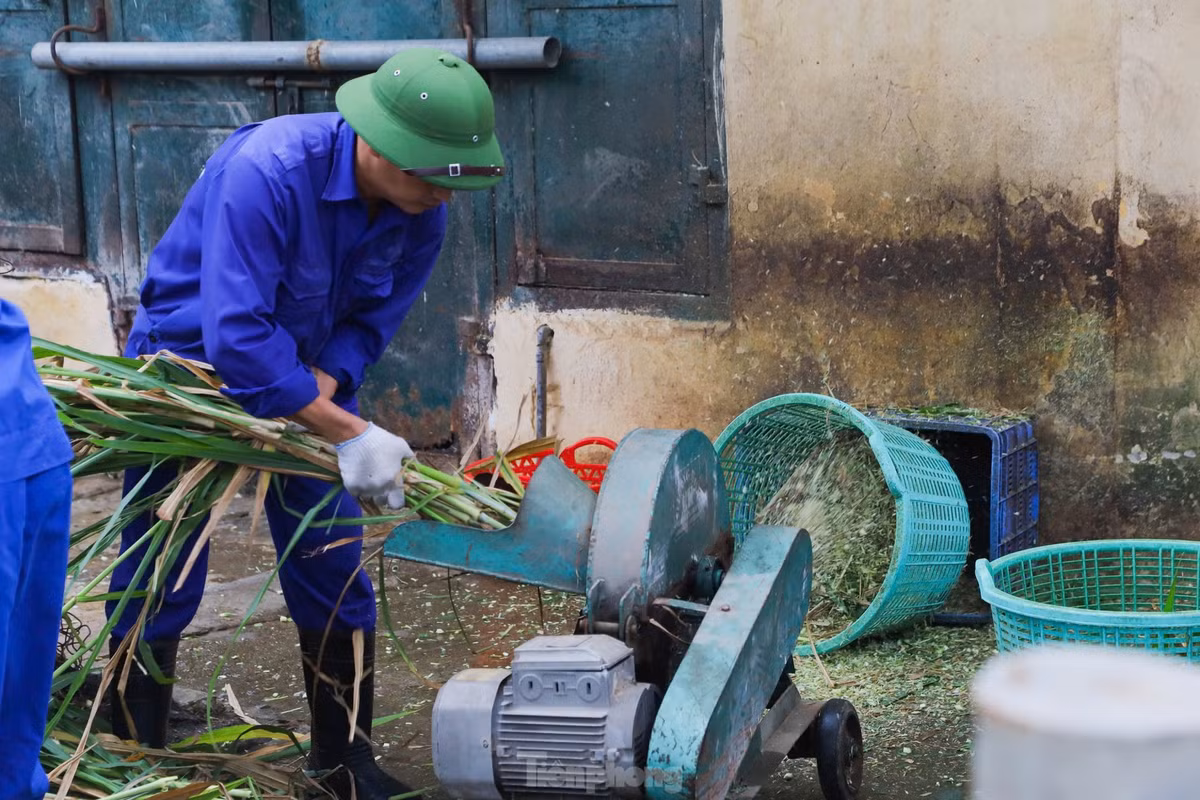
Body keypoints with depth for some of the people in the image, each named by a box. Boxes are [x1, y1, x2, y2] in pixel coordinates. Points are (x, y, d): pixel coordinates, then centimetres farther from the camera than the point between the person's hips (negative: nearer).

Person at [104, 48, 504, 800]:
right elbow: (236, 338, -40)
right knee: (158, 583, 2)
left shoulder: (422, 217, -17)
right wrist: (350, 434, -41)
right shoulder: (267, 172, -36)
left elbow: (368, 324, -8)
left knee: (334, 580, 5)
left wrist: (319, 389, -28)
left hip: (308, 379, 5)